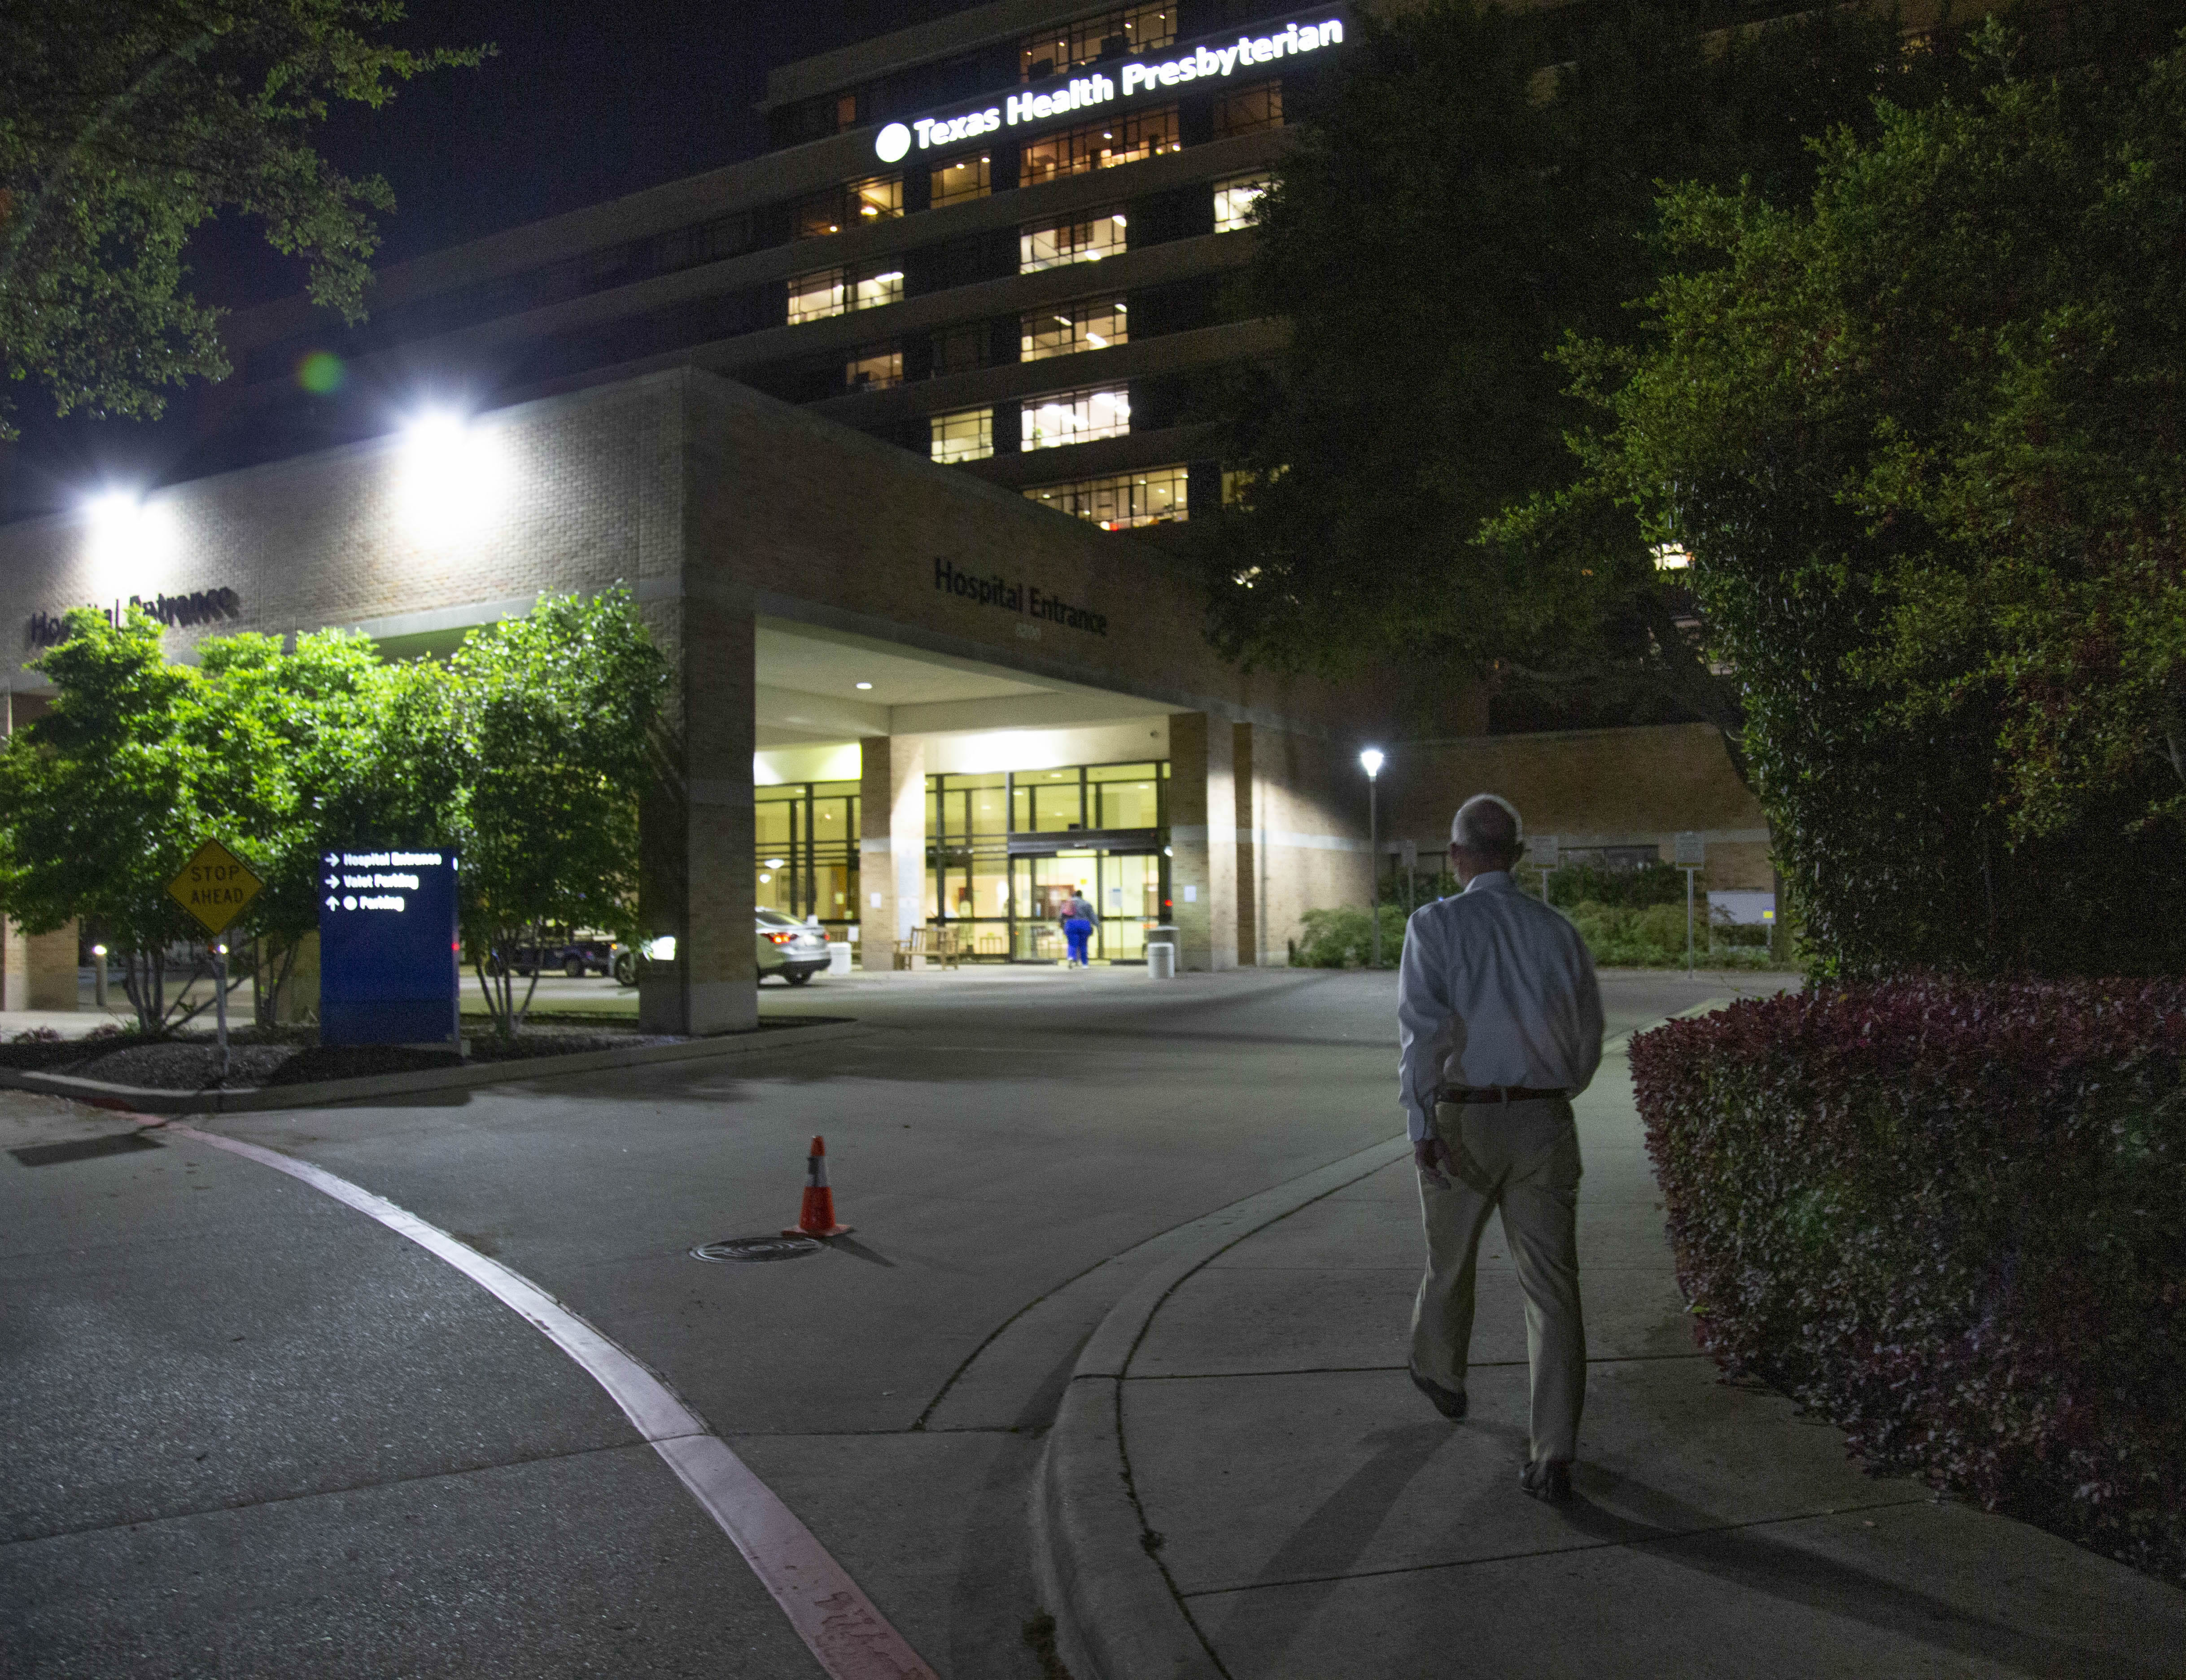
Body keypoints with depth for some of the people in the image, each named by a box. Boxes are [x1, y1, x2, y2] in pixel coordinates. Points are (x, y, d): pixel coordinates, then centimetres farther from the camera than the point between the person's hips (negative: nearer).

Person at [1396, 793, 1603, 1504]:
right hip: (1545, 1123, 2)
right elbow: (1589, 1037, 12)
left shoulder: (1436, 924, -7)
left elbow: (1421, 1026, -19)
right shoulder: (1559, 930, 5)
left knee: (1450, 1260, 22)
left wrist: (1421, 1126, -22)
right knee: (1553, 1286, 3)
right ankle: (1552, 1457, 0)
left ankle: (1439, 1373, 47)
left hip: (1462, 1123, -2)